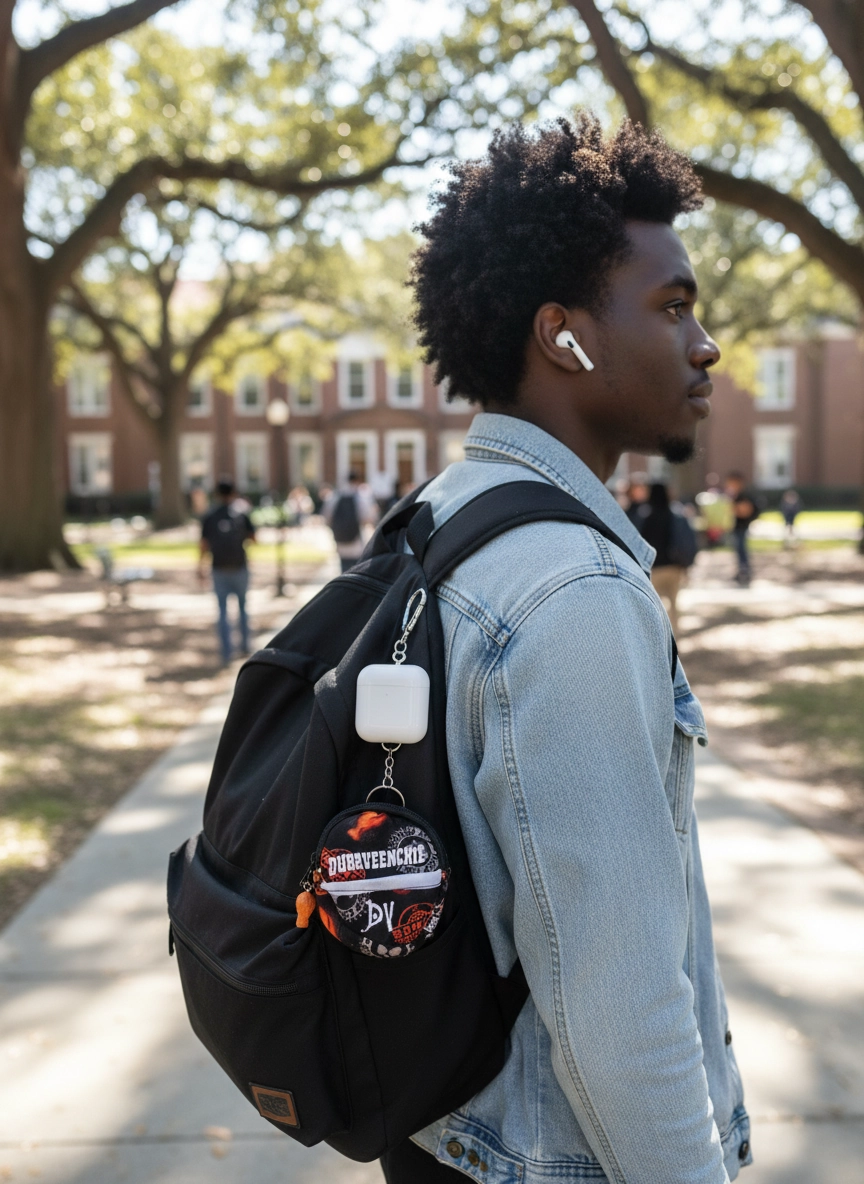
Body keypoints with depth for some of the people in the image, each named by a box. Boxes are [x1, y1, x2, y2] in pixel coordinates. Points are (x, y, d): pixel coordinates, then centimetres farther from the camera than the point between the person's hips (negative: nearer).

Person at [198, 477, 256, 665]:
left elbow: (204, 544, -4)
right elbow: (252, 538, 4)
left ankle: (226, 653, 0)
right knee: (242, 606, 18)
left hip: (219, 570, 0)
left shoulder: (209, 517, -3)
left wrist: (201, 565, 4)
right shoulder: (241, 514, -5)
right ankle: (245, 644, 23)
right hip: (239, 567, 0)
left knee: (223, 611, 4)